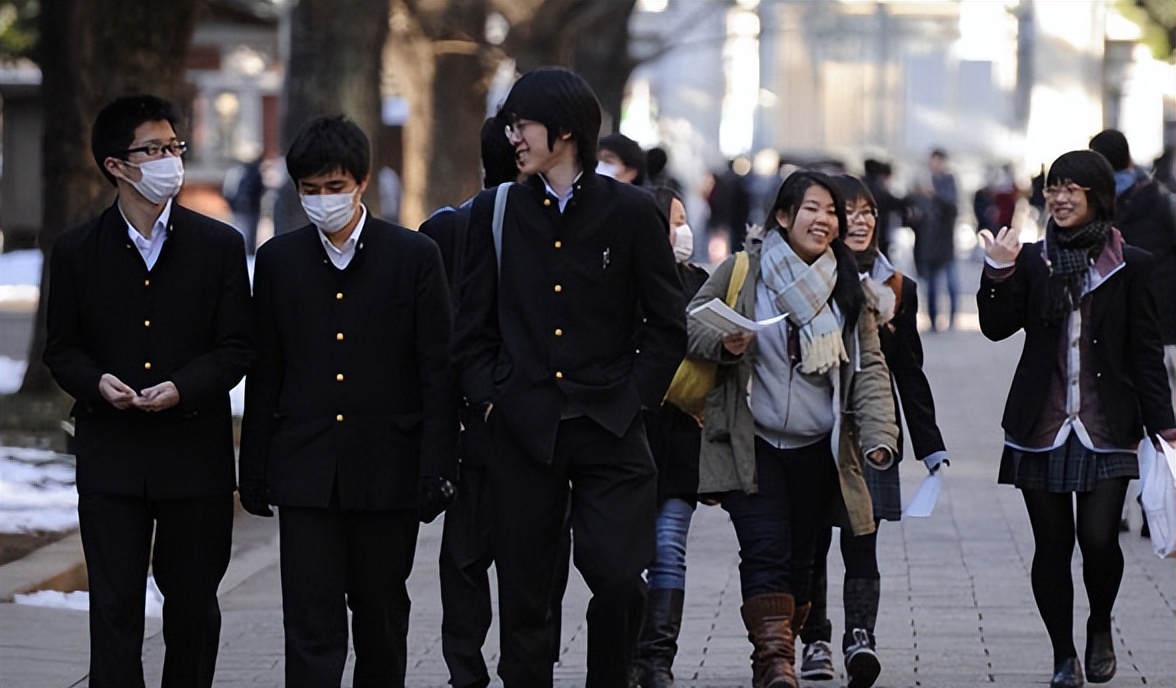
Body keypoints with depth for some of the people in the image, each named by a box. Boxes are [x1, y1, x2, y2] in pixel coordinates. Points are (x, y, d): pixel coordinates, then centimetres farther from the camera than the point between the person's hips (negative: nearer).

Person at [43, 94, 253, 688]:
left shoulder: (219, 246, 2)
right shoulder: (77, 252, 3)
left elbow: (236, 348, 1)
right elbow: (61, 349, 7)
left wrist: (182, 388, -17)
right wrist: (97, 382, -15)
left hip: (195, 455, 1)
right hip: (110, 457, -1)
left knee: (193, 604, 11)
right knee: (114, 609, -5)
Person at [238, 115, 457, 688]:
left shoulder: (415, 256, -1)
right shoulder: (278, 260, 6)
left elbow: (438, 373, -2)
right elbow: (263, 377, 9)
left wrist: (436, 469, -7)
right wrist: (253, 471, 7)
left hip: (387, 469, -1)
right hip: (306, 473, 1)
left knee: (381, 614, 11)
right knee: (311, 624, -7)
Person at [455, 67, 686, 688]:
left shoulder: (631, 211, 2)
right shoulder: (496, 215, 8)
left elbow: (667, 326, 5)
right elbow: (474, 328, 12)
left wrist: (635, 398, -2)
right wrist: (488, 400, 0)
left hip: (609, 429, -2)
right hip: (524, 431, 2)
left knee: (619, 578, -14)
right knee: (522, 594, 3)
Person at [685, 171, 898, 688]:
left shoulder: (847, 287, 7)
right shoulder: (741, 271, -1)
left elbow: (869, 367, 4)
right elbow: (691, 325, 3)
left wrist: (878, 433, -10)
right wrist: (723, 341, -20)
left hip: (817, 450, 3)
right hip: (751, 445, -3)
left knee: (799, 560, 9)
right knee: (766, 550, -15)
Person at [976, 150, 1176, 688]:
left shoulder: (1130, 266, 2)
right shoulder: (1032, 261, 6)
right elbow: (997, 327, -2)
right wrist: (999, 274, -17)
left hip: (1107, 430, -2)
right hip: (1041, 428, 2)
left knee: (1098, 539, -11)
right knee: (1052, 546, 4)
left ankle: (1100, 628, 18)